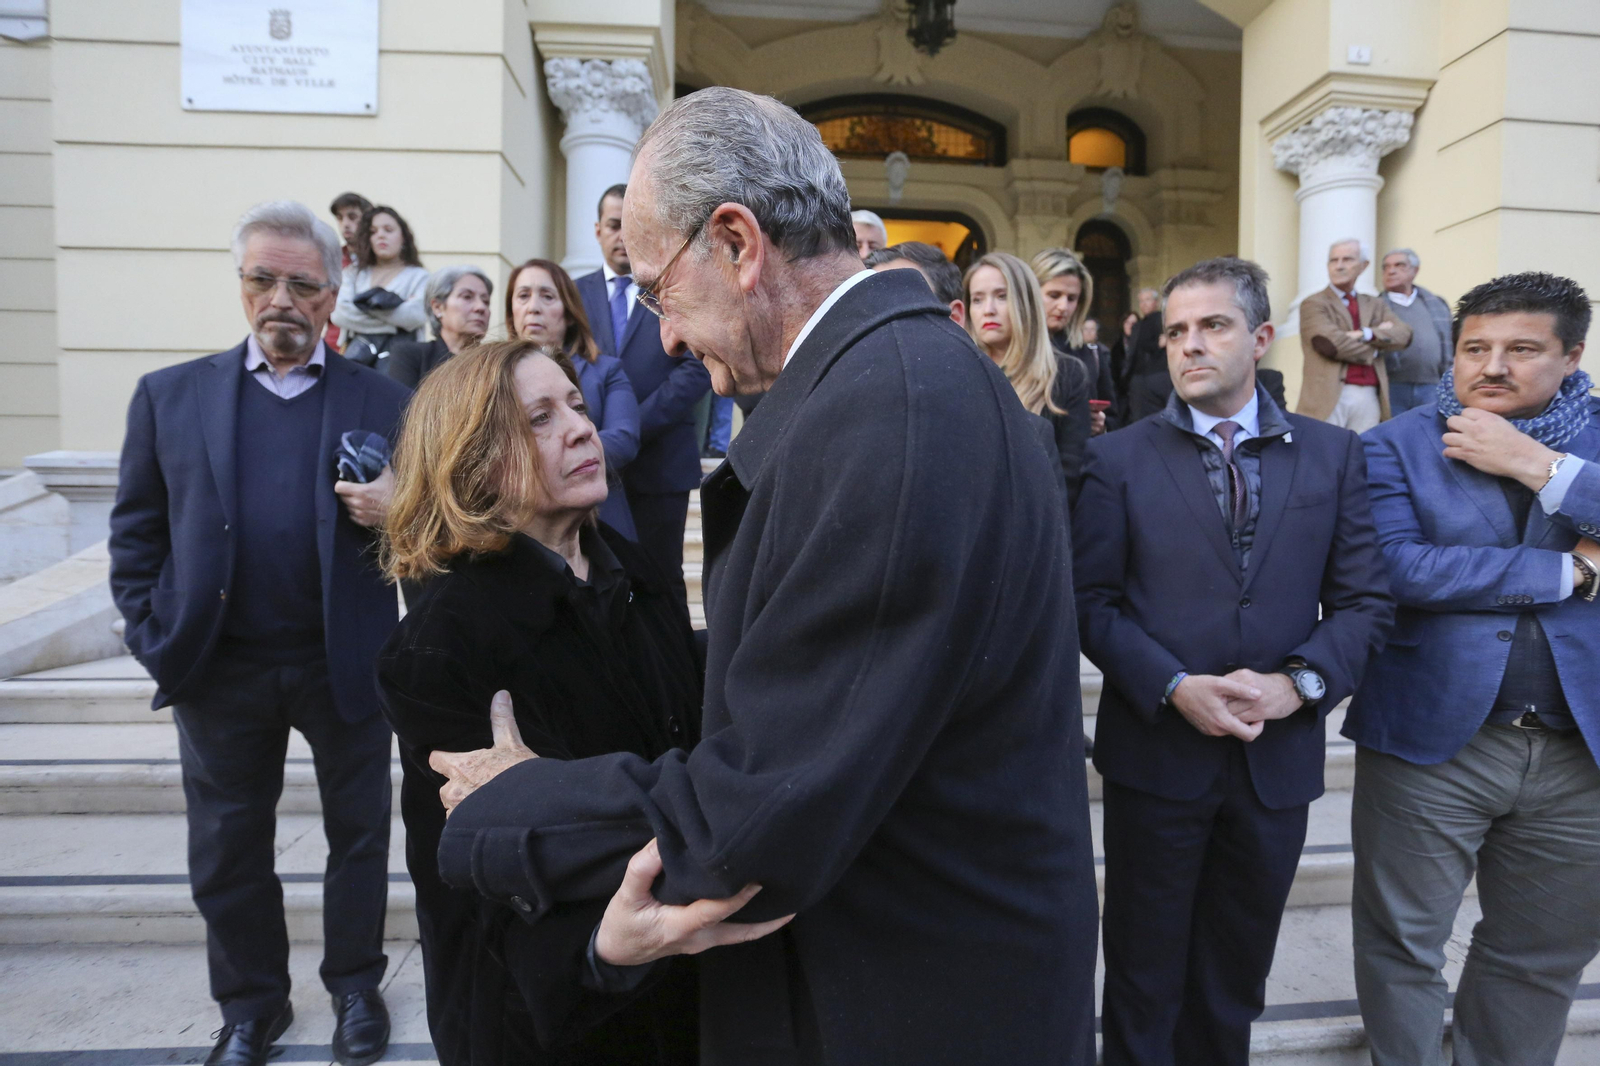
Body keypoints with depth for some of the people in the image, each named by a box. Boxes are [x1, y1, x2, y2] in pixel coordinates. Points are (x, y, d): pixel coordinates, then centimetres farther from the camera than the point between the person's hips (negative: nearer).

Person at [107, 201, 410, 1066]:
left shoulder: (383, 402, -1)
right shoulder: (170, 396, 3)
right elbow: (136, 530, 6)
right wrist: (154, 638, -3)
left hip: (346, 663, -1)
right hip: (220, 670, 2)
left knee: (358, 832, 14)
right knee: (227, 850, 16)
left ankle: (355, 984, 36)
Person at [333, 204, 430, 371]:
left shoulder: (418, 276, 9)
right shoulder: (354, 273, 19)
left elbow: (415, 316, -10)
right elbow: (339, 315, 2)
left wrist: (365, 302, -3)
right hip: (358, 352, 3)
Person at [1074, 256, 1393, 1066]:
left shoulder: (1334, 456, 3)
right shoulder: (1118, 459, -3)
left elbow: (1364, 601, 2)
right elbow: (1092, 602, -7)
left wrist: (1300, 680, -14)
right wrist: (1174, 687, -18)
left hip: (1277, 760, 3)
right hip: (1155, 755, -2)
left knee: (1234, 982, 21)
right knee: (1144, 980, 13)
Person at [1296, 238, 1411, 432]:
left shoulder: (1375, 305, 20)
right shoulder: (1313, 304, 4)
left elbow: (1403, 334, 5)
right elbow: (1329, 342, -11)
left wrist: (1365, 334, -10)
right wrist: (1374, 349, 1)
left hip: (1369, 397, 4)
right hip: (1331, 396, -4)